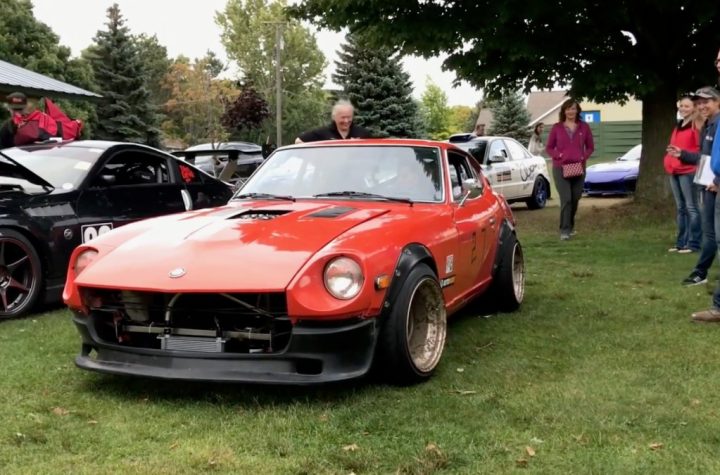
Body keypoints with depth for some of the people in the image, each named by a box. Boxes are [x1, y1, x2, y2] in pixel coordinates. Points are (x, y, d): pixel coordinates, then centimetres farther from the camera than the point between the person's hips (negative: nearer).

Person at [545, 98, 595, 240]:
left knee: (575, 199, 9)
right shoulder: (557, 127, 3)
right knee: (566, 199, -14)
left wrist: (584, 157, -6)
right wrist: (559, 155, -11)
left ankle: (570, 226, 28)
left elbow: (590, 147, 12)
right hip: (561, 168, -2)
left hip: (578, 168, 3)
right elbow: (549, 148, 7)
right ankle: (564, 230, -12)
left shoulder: (584, 127, 6)